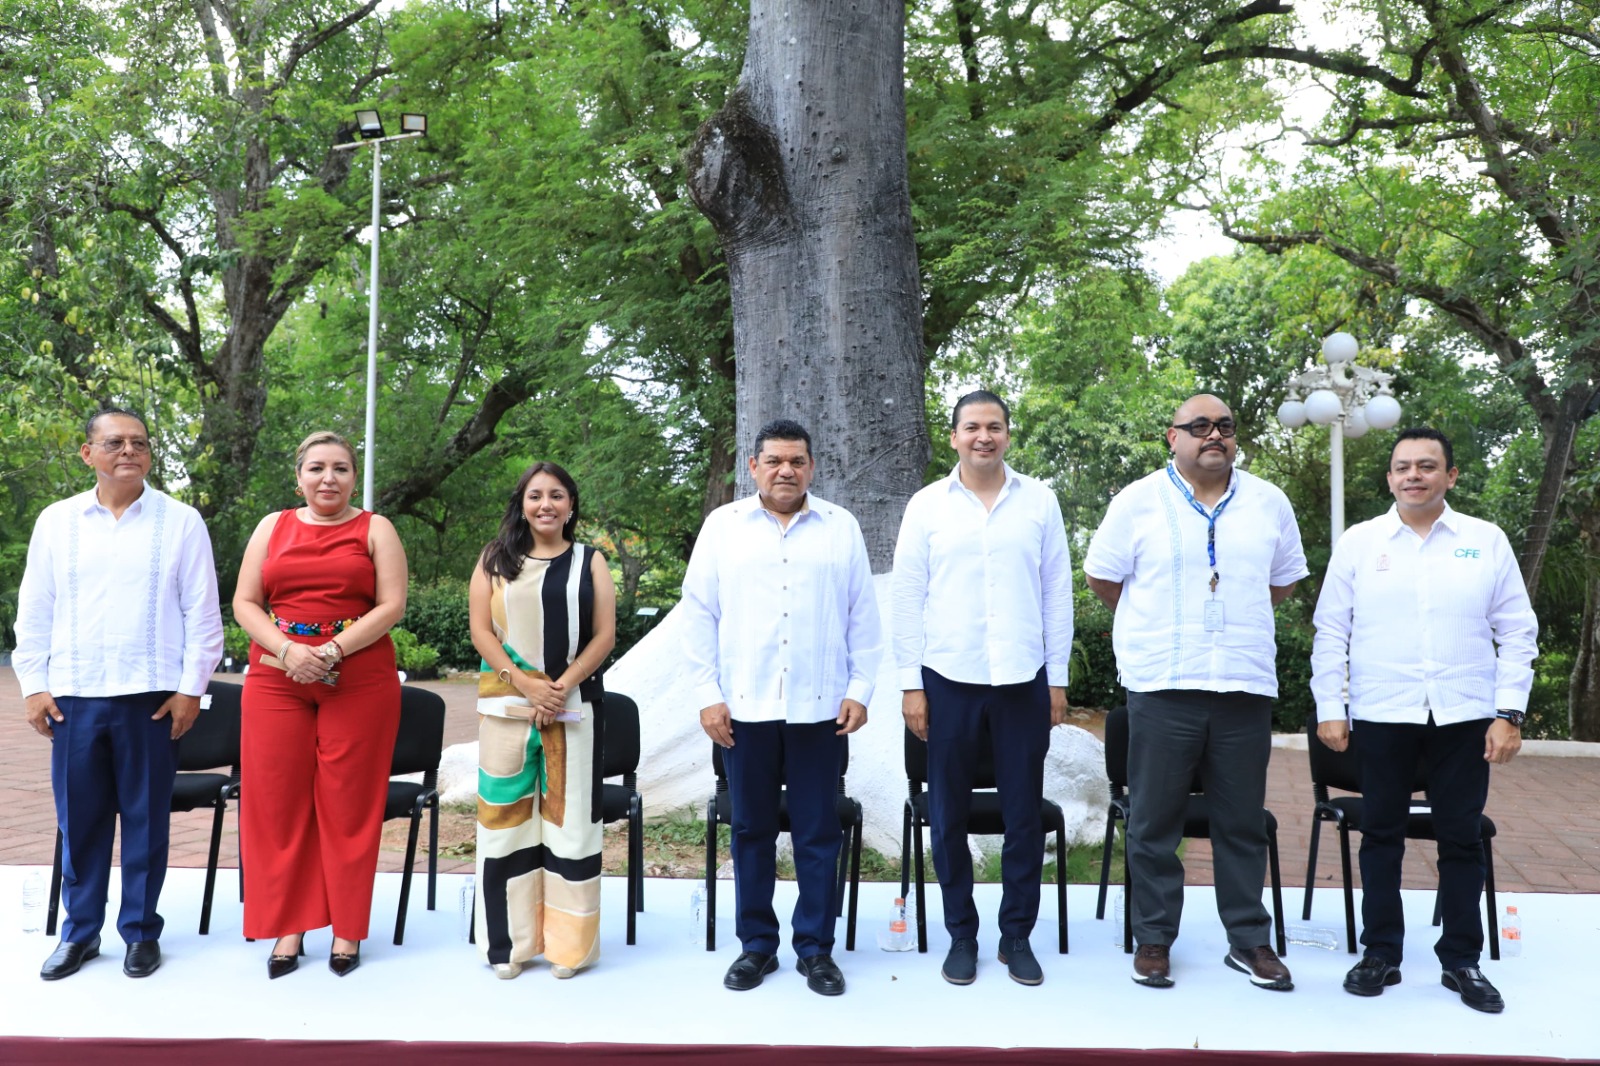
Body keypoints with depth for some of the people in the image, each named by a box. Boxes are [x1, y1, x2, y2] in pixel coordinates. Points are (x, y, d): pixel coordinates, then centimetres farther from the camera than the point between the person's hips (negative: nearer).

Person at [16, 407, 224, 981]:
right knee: (79, 818, 9)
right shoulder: (56, 521, 7)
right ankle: (80, 930, 24)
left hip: (150, 696, -2)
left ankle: (142, 931, 19)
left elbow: (202, 612, 0)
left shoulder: (181, 521, 0)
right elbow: (34, 610, 10)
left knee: (146, 817, 6)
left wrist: (191, 687, -4)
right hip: (73, 696, 2)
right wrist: (33, 685, 4)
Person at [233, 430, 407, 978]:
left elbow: (391, 606, -4)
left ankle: (347, 930, 11)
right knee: (278, 801, 3)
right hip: (277, 681, 3)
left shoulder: (375, 529, 5)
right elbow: (244, 603, 6)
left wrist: (331, 652, -15)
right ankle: (288, 927, 13)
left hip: (359, 681, -2)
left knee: (348, 804, 1)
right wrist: (288, 650, -11)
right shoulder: (273, 527, 13)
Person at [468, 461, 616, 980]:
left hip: (574, 704, 0)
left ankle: (567, 942, 12)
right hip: (507, 704, 1)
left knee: (569, 816, 2)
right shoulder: (495, 560, 8)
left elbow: (605, 634, 1)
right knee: (507, 816, 4)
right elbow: (481, 631, 1)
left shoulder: (590, 562, 7)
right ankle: (510, 941, 15)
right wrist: (525, 684, -11)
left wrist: (561, 686, -11)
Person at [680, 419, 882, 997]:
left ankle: (815, 948, 20)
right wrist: (708, 695, -2)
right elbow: (698, 613, 3)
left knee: (817, 832, 7)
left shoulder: (841, 526, 6)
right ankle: (757, 944, 24)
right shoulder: (723, 525, 4)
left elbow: (862, 616, 6)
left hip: (818, 706, 0)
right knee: (752, 830, 10)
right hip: (745, 705, 0)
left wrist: (859, 689, 0)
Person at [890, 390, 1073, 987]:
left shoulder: (1039, 501, 4)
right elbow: (907, 598, 2)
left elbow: (1057, 592, 6)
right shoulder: (927, 506, 2)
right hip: (949, 679, 0)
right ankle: (961, 934, 23)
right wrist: (911, 684, -2)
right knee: (949, 814, 8)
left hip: (1024, 679, 1)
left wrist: (1058, 678, 4)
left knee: (1024, 813, 7)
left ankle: (1017, 935, 23)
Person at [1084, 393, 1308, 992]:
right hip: (1162, 686, -2)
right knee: (1154, 822, 5)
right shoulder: (1138, 501, 0)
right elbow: (1103, 576, 6)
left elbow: (1283, 581, 20)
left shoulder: (1268, 503, 9)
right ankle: (1153, 939, 17)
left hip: (1245, 686, 3)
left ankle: (1249, 941, 23)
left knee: (1243, 823, 10)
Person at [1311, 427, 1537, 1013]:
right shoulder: (1359, 542, 3)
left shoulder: (1487, 542, 4)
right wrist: (1329, 709, -1)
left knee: (1461, 839, 9)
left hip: (1464, 717, 1)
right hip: (1381, 717, 0)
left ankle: (1461, 960, 23)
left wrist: (1510, 712, -3)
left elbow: (1517, 633, 4)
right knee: (1381, 835, 8)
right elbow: (1331, 632, 3)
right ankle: (1380, 953, 21)